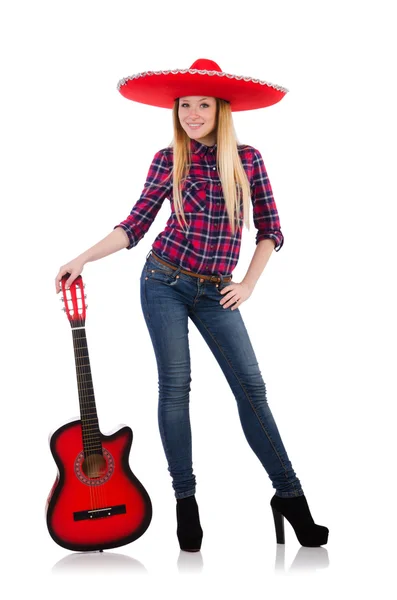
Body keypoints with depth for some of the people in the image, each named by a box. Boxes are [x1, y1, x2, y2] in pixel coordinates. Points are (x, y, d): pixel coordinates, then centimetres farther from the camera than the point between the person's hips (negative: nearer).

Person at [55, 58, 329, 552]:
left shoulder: (247, 158, 0)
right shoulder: (167, 160, -2)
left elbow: (270, 228, 4)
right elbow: (135, 224, 0)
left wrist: (248, 285, -1)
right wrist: (83, 259, -9)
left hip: (215, 292, 1)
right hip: (164, 282, -1)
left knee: (251, 386, -2)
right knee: (175, 385, -1)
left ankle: (289, 495, 5)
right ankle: (185, 501, 8)